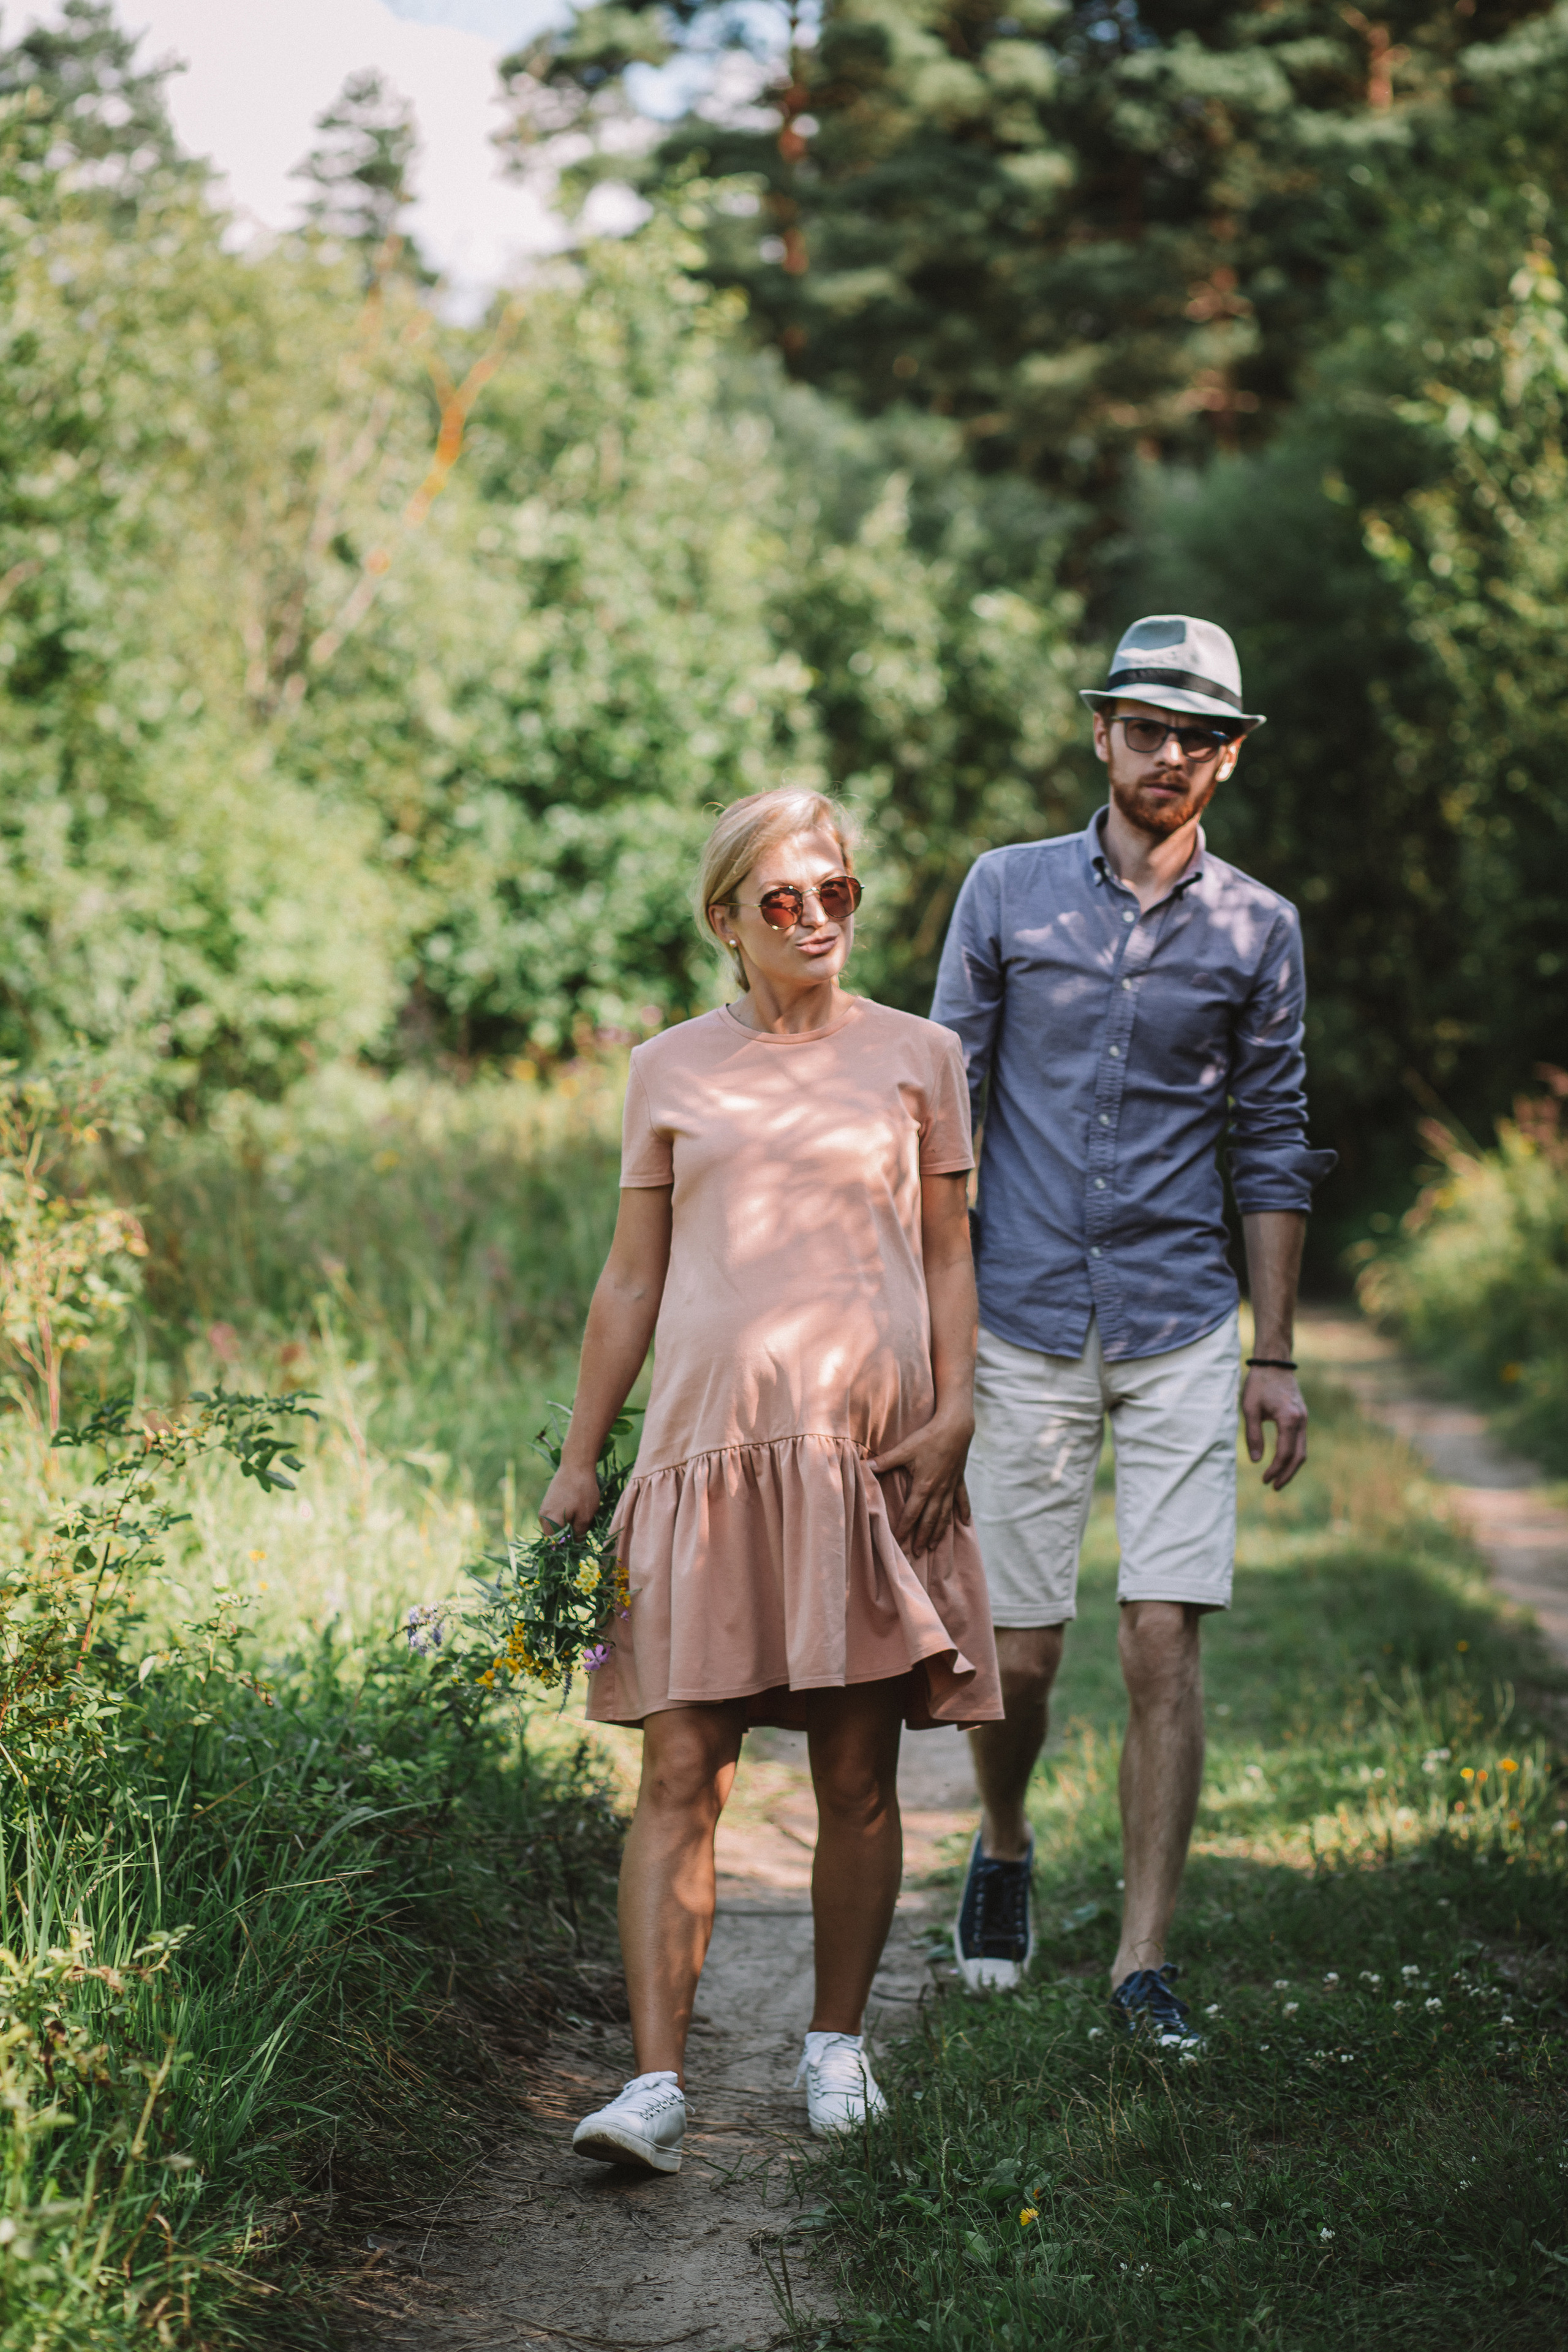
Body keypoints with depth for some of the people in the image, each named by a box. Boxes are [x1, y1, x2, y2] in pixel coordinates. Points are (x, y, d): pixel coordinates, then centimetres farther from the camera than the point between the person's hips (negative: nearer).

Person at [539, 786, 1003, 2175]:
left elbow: (951, 1262, 9)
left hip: (872, 1453, 0)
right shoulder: (672, 1073, 10)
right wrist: (578, 1460, 11)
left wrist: (953, 1412, -5)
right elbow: (632, 1279, 13)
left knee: (858, 1775, 5)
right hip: (710, 1449, 0)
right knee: (682, 1776, -7)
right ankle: (657, 2084, -9)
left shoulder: (917, 1059, 9)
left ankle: (838, 2042, 22)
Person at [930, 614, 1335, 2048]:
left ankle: (1146, 1960, 1)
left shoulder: (1257, 929, 4)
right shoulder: (1007, 892, 3)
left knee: (1165, 1646, -7)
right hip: (1024, 1326, 0)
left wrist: (1275, 1355, 5)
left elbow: (1271, 1148, 8)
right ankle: (1004, 1850, 35)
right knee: (1019, 1656, 5)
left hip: (1183, 1334, 0)